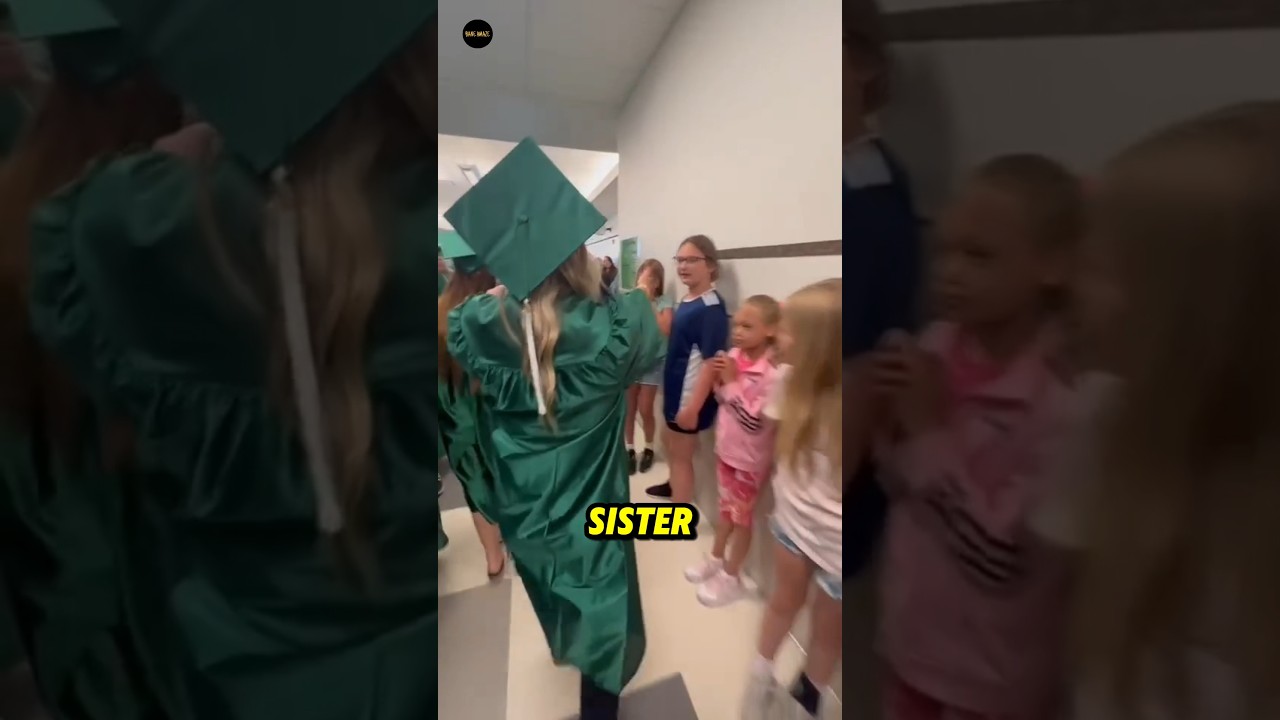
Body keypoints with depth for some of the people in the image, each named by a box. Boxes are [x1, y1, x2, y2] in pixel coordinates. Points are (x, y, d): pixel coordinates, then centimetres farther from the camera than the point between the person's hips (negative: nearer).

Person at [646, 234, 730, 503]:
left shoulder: (712, 307, -21)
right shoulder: (686, 301, 5)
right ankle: (674, 486, 51)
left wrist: (693, 407, -26)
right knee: (671, 443, 26)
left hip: (691, 396, -8)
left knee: (681, 454, 4)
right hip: (676, 388, 8)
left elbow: (711, 360, -25)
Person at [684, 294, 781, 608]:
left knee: (742, 516, 14)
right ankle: (716, 559, 46)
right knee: (725, 508, 25)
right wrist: (720, 380, -14)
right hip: (725, 449, 6)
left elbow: (754, 422, -28)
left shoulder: (771, 374, -27)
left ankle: (731, 577, 33)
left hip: (749, 460, -6)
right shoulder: (734, 356, -7)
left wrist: (733, 381, -26)